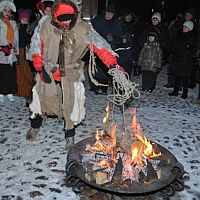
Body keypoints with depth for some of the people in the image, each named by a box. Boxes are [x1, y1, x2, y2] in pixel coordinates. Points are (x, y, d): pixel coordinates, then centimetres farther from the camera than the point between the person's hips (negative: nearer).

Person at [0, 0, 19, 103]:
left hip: (11, 52, 3)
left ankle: (10, 92, 10)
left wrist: (16, 50, 7)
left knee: (11, 73, 2)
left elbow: (16, 38, 13)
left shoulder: (13, 23, 15)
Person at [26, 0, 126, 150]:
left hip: (71, 72, -1)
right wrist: (40, 68, -9)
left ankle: (70, 136, 19)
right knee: (43, 98, 9)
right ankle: (35, 126, 39)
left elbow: (100, 46, -22)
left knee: (71, 102, -3)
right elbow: (37, 46, -3)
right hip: (49, 70, 1)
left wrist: (113, 64, -35)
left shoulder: (83, 28, -18)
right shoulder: (47, 26, -14)